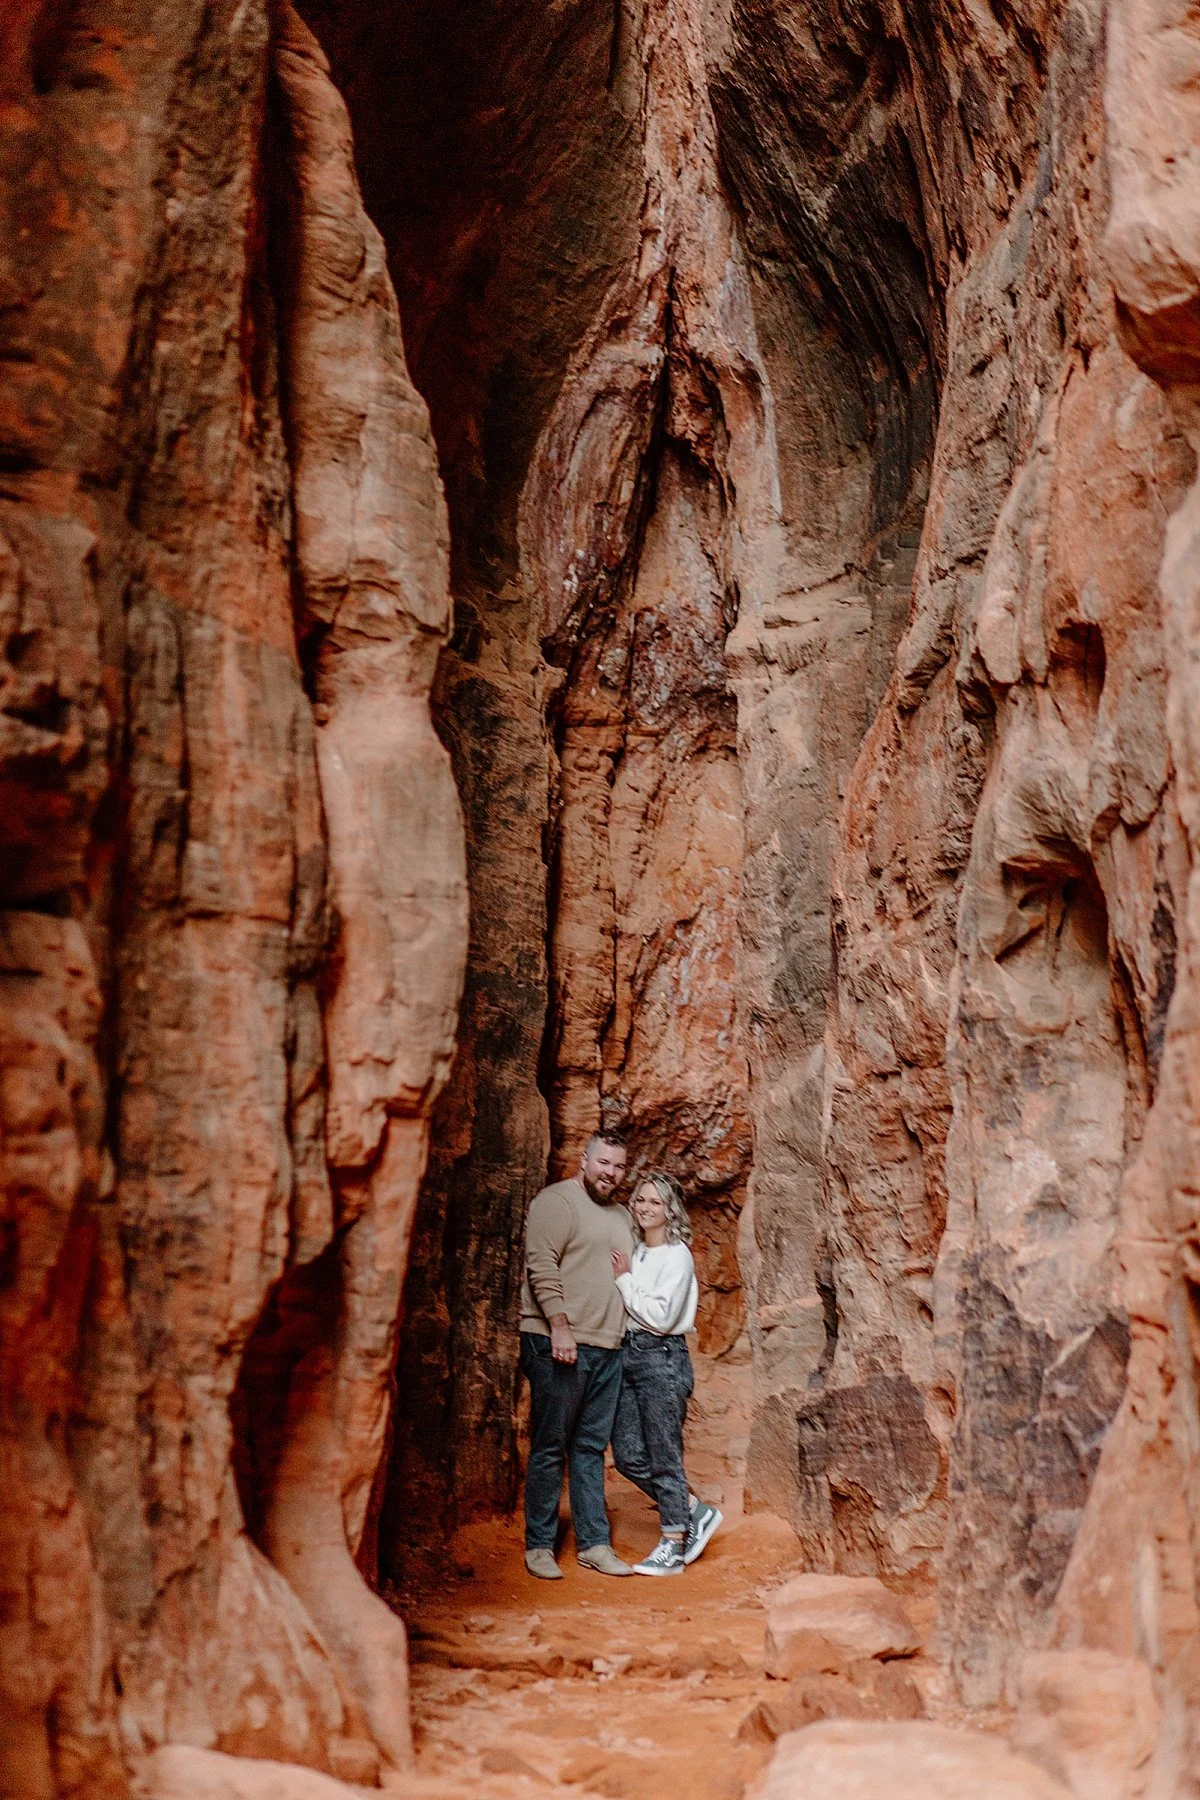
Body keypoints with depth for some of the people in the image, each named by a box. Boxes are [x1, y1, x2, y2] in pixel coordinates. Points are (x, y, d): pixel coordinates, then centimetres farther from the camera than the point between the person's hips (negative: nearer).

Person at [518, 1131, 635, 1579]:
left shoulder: (620, 1215, 19)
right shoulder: (557, 1201, -6)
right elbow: (542, 1266, -15)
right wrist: (560, 1327, -20)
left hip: (607, 1347, 7)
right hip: (559, 1344, -7)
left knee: (591, 1448, 10)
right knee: (549, 1447, -1)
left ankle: (594, 1543, 14)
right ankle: (539, 1546, 6)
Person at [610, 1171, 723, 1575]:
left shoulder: (676, 1257, -10)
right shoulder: (634, 1253, 11)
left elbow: (661, 1317, -18)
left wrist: (624, 1280, -11)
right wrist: (622, 1278, 1)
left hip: (661, 1357, -8)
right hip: (628, 1352, 8)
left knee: (664, 1457, 0)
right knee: (628, 1455, 8)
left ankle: (672, 1548, 11)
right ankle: (696, 1512, 24)